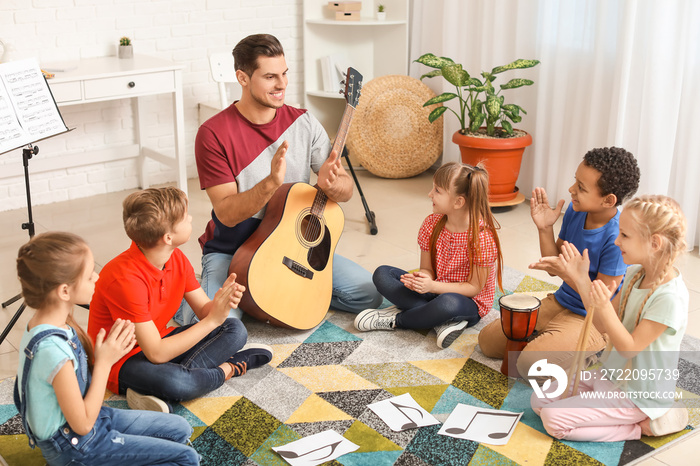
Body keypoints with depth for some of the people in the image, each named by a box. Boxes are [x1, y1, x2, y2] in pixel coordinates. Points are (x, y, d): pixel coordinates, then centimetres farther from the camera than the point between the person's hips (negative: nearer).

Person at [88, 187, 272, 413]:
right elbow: (157, 354, -31)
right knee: (174, 382, -40)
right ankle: (228, 368, -9)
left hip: (157, 341, 9)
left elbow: (203, 309, 1)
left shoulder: (176, 259, -4)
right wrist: (213, 319, -29)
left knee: (235, 329, 0)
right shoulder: (126, 278, -30)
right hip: (121, 361, -9)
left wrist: (222, 301, -24)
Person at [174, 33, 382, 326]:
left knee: (368, 294, -10)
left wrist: (331, 184, -29)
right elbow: (226, 213, -21)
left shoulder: (303, 123, -3)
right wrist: (271, 183, -39)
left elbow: (347, 190, -3)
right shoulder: (214, 133, -15)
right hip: (232, 253, -4)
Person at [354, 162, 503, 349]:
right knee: (382, 274, -9)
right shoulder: (432, 224, -4)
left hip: (468, 304, -7)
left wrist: (433, 286, -28)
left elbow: (474, 288, -18)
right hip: (434, 292, 7)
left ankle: (395, 319, -14)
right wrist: (422, 278, -23)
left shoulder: (482, 237, -22)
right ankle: (441, 321, -22)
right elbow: (427, 269, 2)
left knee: (448, 303, -42)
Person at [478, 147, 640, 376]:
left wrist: (567, 273, -36)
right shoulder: (575, 211, -5)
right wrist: (545, 229, -11)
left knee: (531, 363, -28)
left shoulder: (617, 236, -26)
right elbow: (554, 267, 4)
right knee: (488, 341, 2)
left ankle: (589, 353, -2)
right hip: (560, 303, 7)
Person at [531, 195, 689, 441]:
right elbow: (603, 327, 4)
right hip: (613, 375, 9)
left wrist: (604, 307, -37)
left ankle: (642, 426, -3)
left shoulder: (670, 297, -27)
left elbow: (629, 348, -23)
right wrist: (582, 281, -6)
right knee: (540, 399, 1)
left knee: (554, 419, -17)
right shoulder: (635, 274, -1)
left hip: (639, 394, -9)